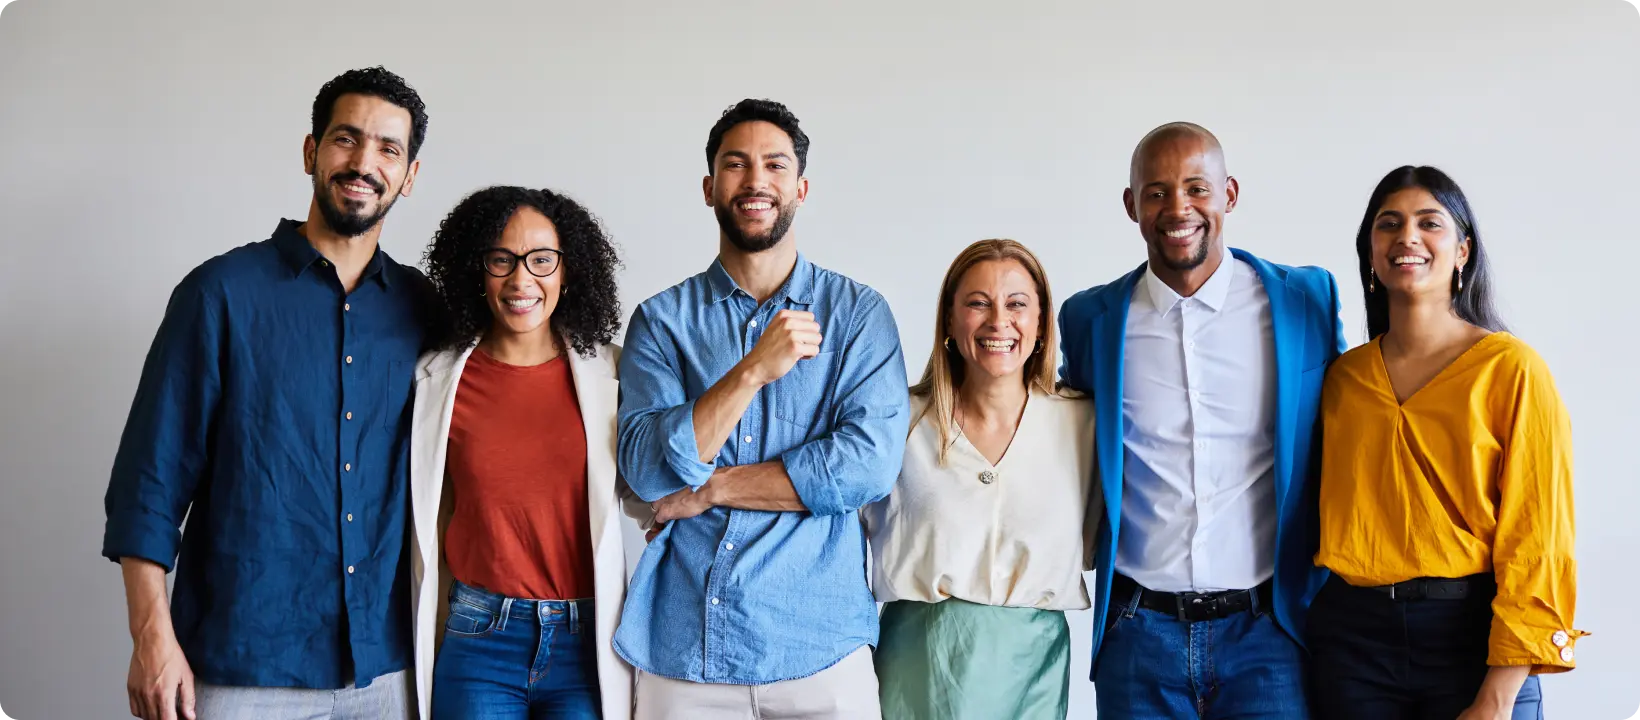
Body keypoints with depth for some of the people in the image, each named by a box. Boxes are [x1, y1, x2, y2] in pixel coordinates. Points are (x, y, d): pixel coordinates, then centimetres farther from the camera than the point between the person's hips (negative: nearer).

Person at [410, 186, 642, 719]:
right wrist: (430, 648, 8)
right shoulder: (439, 380, 1)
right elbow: (431, 523, 9)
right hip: (478, 641, 0)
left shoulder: (609, 374, 0)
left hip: (588, 641, 0)